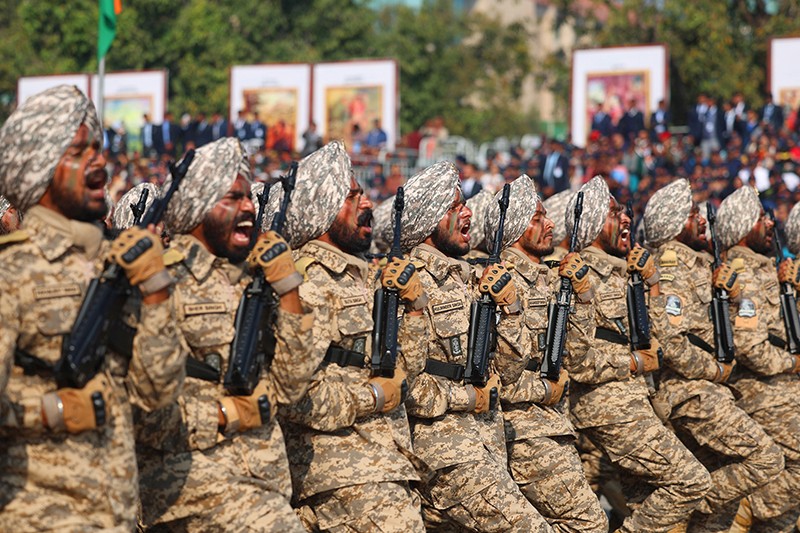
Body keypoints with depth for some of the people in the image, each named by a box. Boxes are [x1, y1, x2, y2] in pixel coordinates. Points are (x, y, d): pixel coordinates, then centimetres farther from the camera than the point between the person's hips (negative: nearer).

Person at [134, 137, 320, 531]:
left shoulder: (250, 280, 15)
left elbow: (290, 386, 10)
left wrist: (287, 289, 5)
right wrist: (226, 416, -12)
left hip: (264, 482, 7)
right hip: (195, 479, -7)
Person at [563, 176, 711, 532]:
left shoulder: (619, 273, 15)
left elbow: (652, 337, 21)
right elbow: (577, 361, -23)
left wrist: (651, 281, 11)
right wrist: (636, 363, -12)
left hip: (629, 402, 10)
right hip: (609, 406, -10)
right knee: (692, 481, -9)